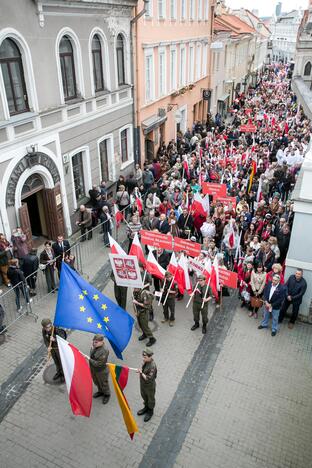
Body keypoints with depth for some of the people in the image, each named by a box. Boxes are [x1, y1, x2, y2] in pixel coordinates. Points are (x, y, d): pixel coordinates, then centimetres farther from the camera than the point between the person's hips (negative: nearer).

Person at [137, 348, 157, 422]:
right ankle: (146, 407, 55)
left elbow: (148, 379, -35)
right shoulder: (146, 361, -13)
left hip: (149, 386, -7)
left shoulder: (152, 366, -37)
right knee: (144, 396, 29)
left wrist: (141, 373, -30)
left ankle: (150, 411, 44)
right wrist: (140, 370, -11)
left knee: (150, 399, 20)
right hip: (143, 384, 7)